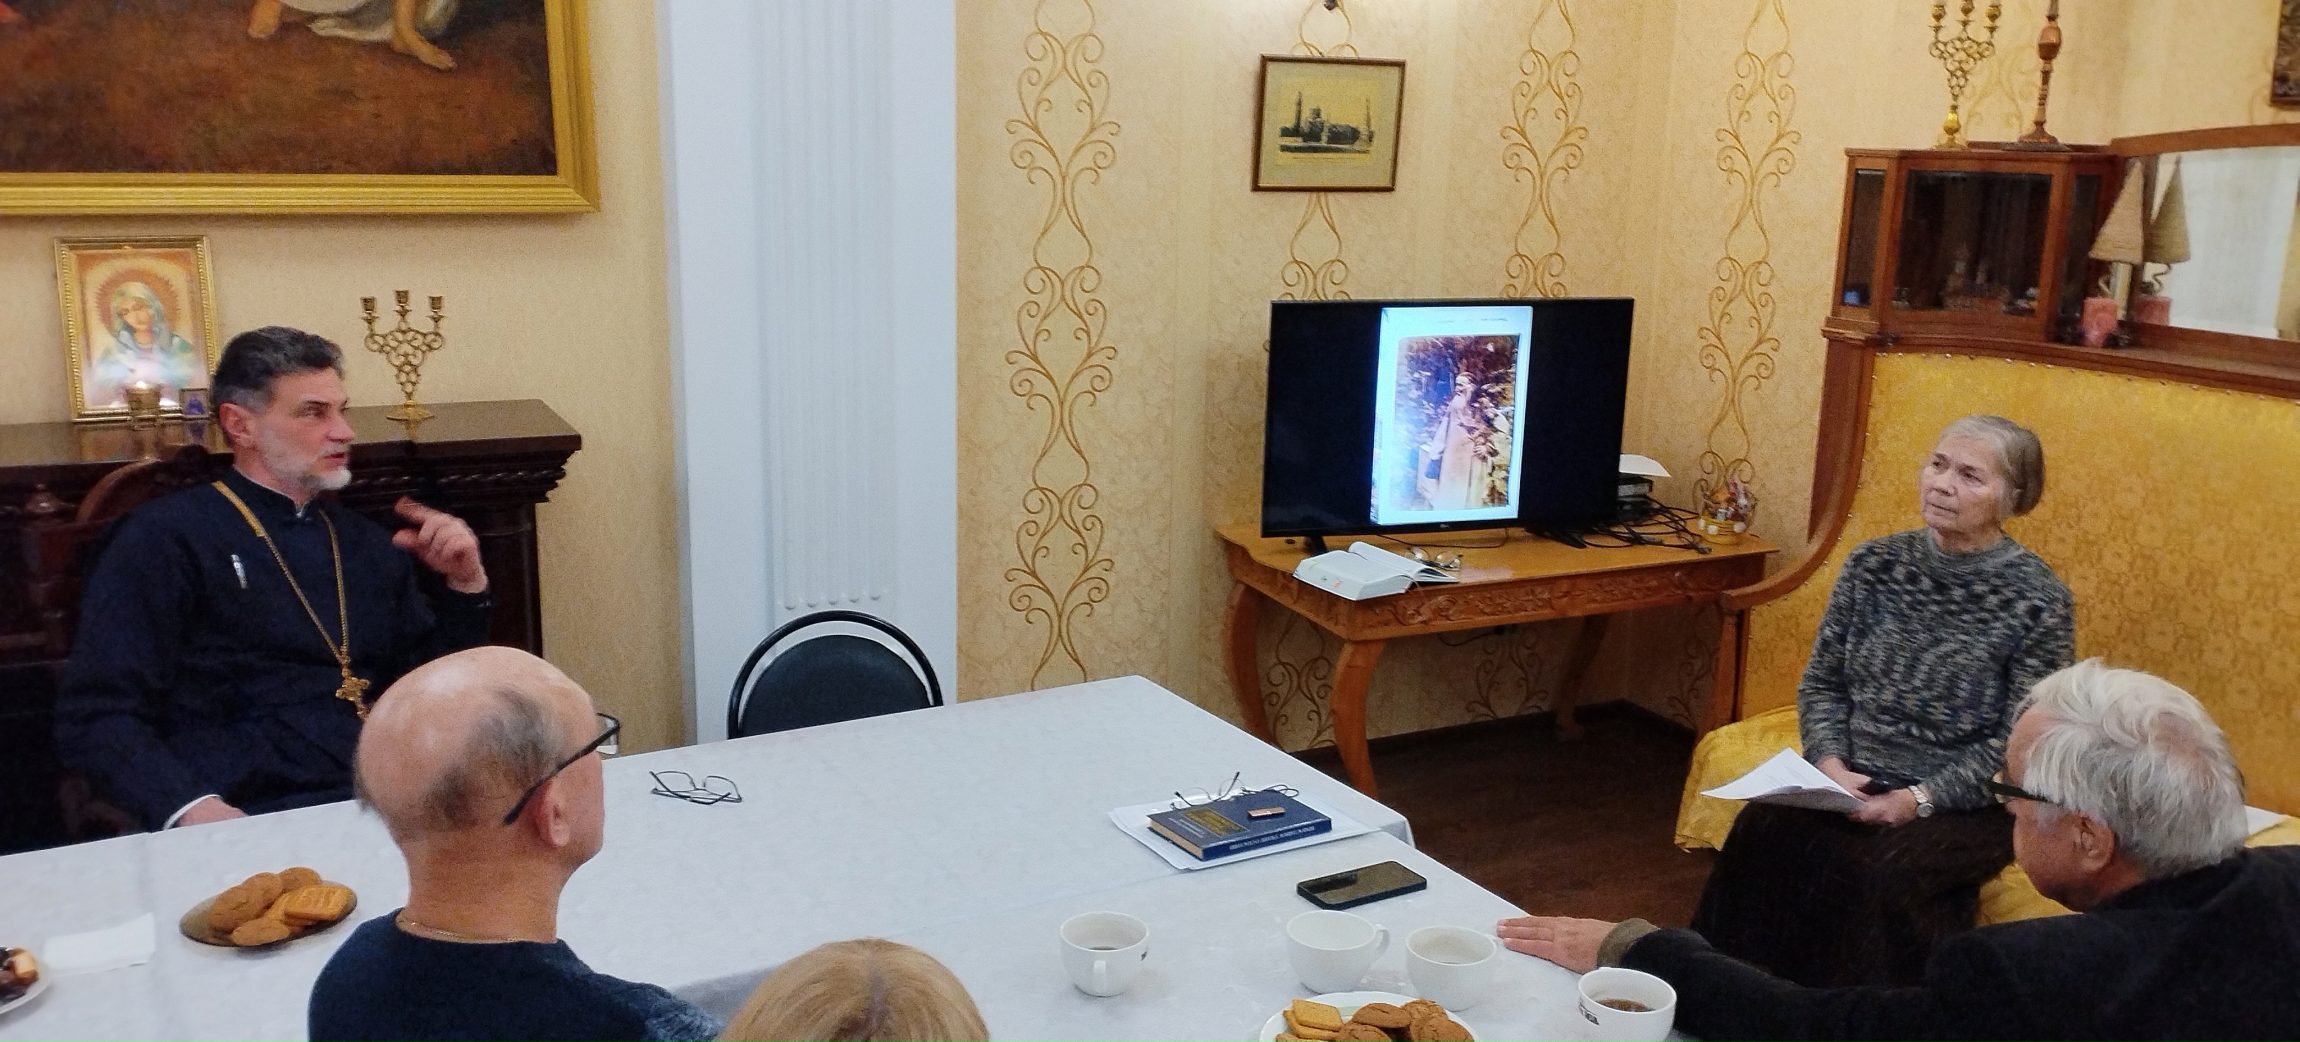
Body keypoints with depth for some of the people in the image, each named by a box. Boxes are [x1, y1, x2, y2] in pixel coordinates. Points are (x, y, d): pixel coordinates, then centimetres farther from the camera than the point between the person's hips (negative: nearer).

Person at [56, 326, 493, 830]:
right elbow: (96, 717, -4)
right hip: (257, 828, -4)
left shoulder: (370, 544, 18)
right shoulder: (168, 537, 2)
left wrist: (465, 584, 7)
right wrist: (190, 808, -21)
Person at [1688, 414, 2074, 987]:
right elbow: (1821, 682, 7)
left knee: (1877, 871, -32)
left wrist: (1920, 799, -21)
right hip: (1856, 778, 4)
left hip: (1967, 804, -3)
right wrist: (1830, 763, -11)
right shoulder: (1874, 563, 3)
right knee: (1763, 832, -25)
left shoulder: (2038, 601, -10)